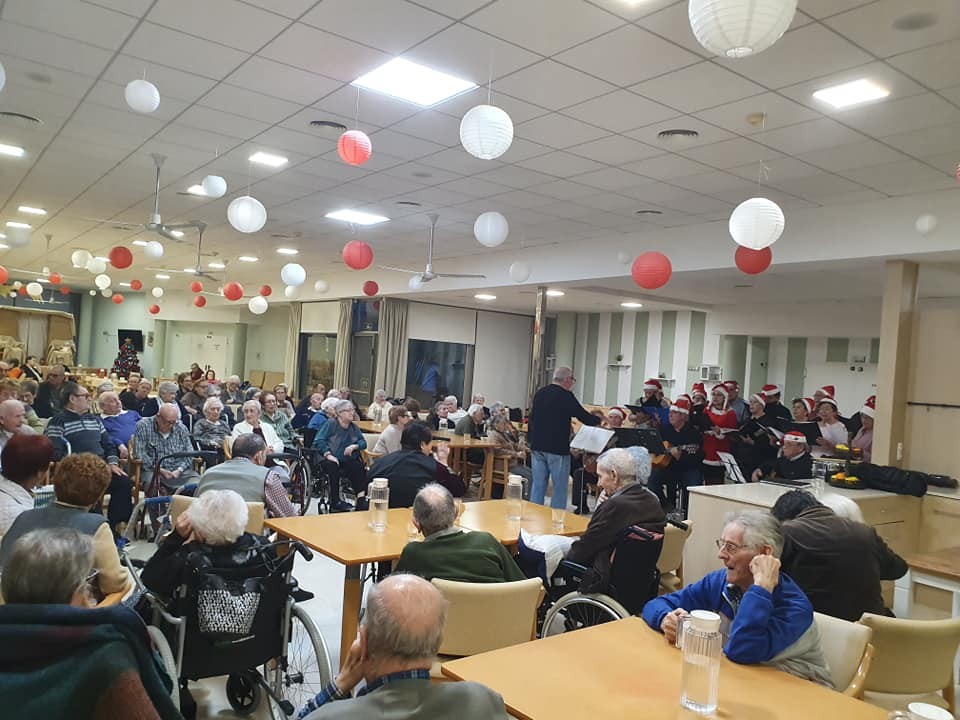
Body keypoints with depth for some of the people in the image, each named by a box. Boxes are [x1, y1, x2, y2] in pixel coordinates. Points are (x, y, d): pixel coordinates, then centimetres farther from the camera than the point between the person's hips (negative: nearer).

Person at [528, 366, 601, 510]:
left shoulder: (540, 393, 10)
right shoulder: (566, 396, -12)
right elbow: (584, 418, -8)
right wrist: (600, 420, 10)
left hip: (537, 447, 7)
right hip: (557, 449, -7)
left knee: (538, 485, 11)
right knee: (560, 488, 2)